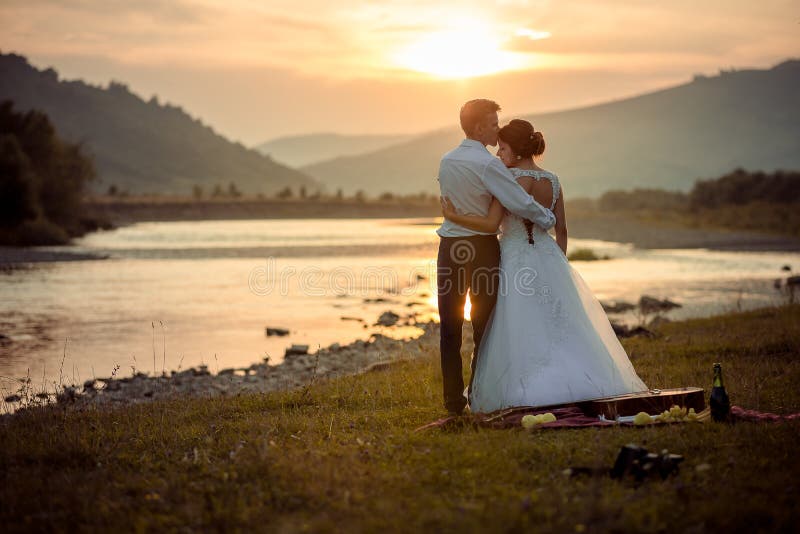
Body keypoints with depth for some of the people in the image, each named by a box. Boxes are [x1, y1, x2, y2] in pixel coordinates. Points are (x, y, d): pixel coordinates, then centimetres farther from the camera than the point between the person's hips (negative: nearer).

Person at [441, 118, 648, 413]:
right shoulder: (553, 181, 5)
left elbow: (491, 224, -21)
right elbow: (561, 230, 8)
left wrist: (454, 216, -13)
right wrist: (559, 265, 18)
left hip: (515, 262, -5)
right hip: (548, 257, 5)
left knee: (519, 333, 1)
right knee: (559, 327, 12)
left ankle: (531, 394, -1)